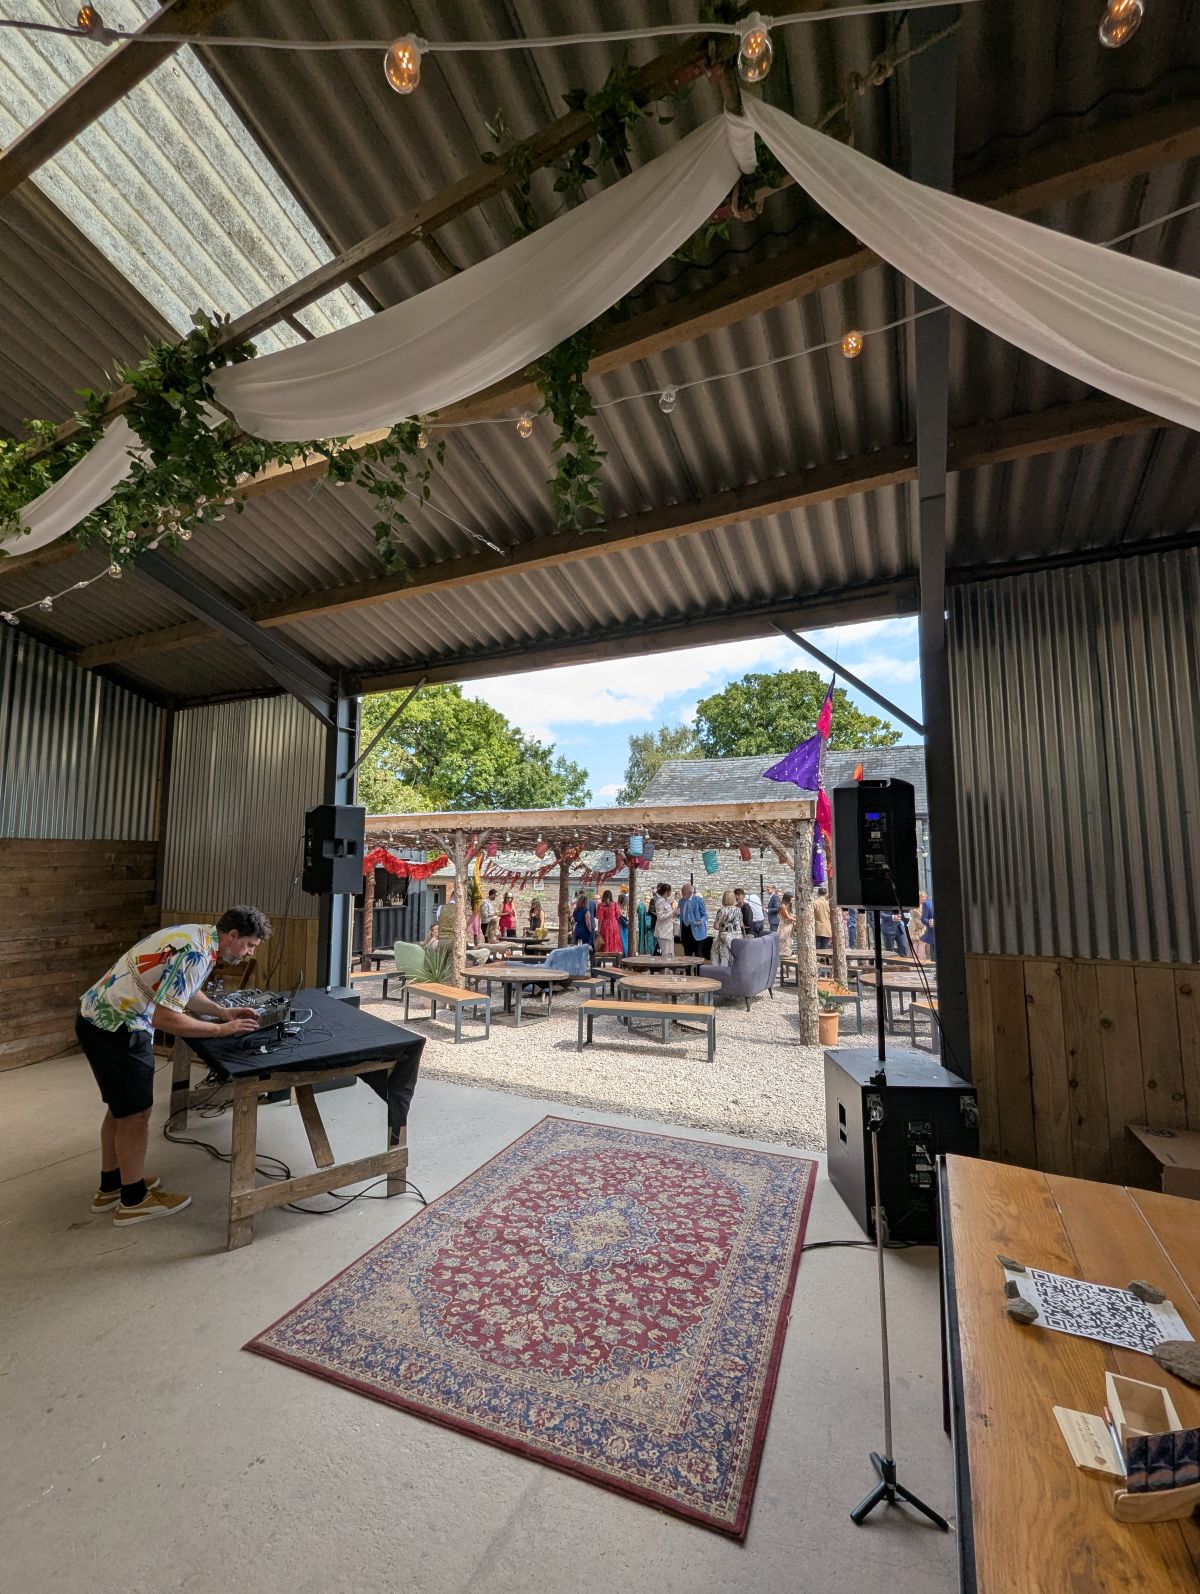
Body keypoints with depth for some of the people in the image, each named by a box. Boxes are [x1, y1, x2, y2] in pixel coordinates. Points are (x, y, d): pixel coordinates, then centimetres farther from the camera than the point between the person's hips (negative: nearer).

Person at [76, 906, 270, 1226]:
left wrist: (224, 1012, 7)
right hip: (115, 1028, -10)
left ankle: (111, 1185, 37)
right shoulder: (196, 953, -26)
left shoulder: (198, 935, 5)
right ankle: (134, 1199, 20)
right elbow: (165, 1018, -28)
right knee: (135, 1113, 4)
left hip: (102, 1018, 10)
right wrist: (222, 1029, -19)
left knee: (121, 1108, 22)